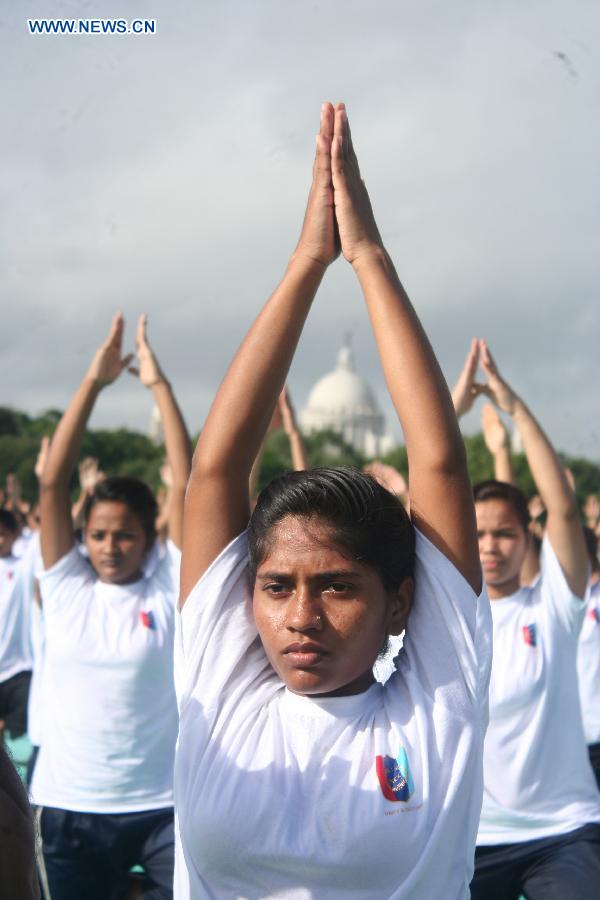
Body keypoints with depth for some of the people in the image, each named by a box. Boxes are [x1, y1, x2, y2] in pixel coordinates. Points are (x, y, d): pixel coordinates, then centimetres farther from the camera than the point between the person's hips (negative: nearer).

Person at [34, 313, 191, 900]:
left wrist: (159, 385, -7)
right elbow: (52, 482, -3)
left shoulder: (169, 591, -2)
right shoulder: (66, 587, 2)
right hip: (69, 806, 2)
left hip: (161, 804, -1)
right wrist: (93, 382, -5)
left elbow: (186, 486, -7)